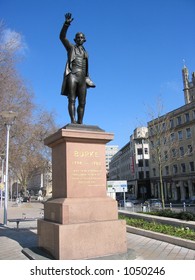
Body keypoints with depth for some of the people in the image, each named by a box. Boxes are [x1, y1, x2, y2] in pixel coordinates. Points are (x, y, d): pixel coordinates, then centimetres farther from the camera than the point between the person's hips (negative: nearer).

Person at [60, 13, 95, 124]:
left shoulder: (85, 52, 26)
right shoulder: (71, 47, 13)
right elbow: (62, 37, -2)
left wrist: (88, 79, 14)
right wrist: (67, 23, -15)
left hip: (82, 78, 5)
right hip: (72, 75, -4)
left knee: (82, 102, -3)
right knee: (72, 100, -12)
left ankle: (80, 123, -3)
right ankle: (73, 121, -20)